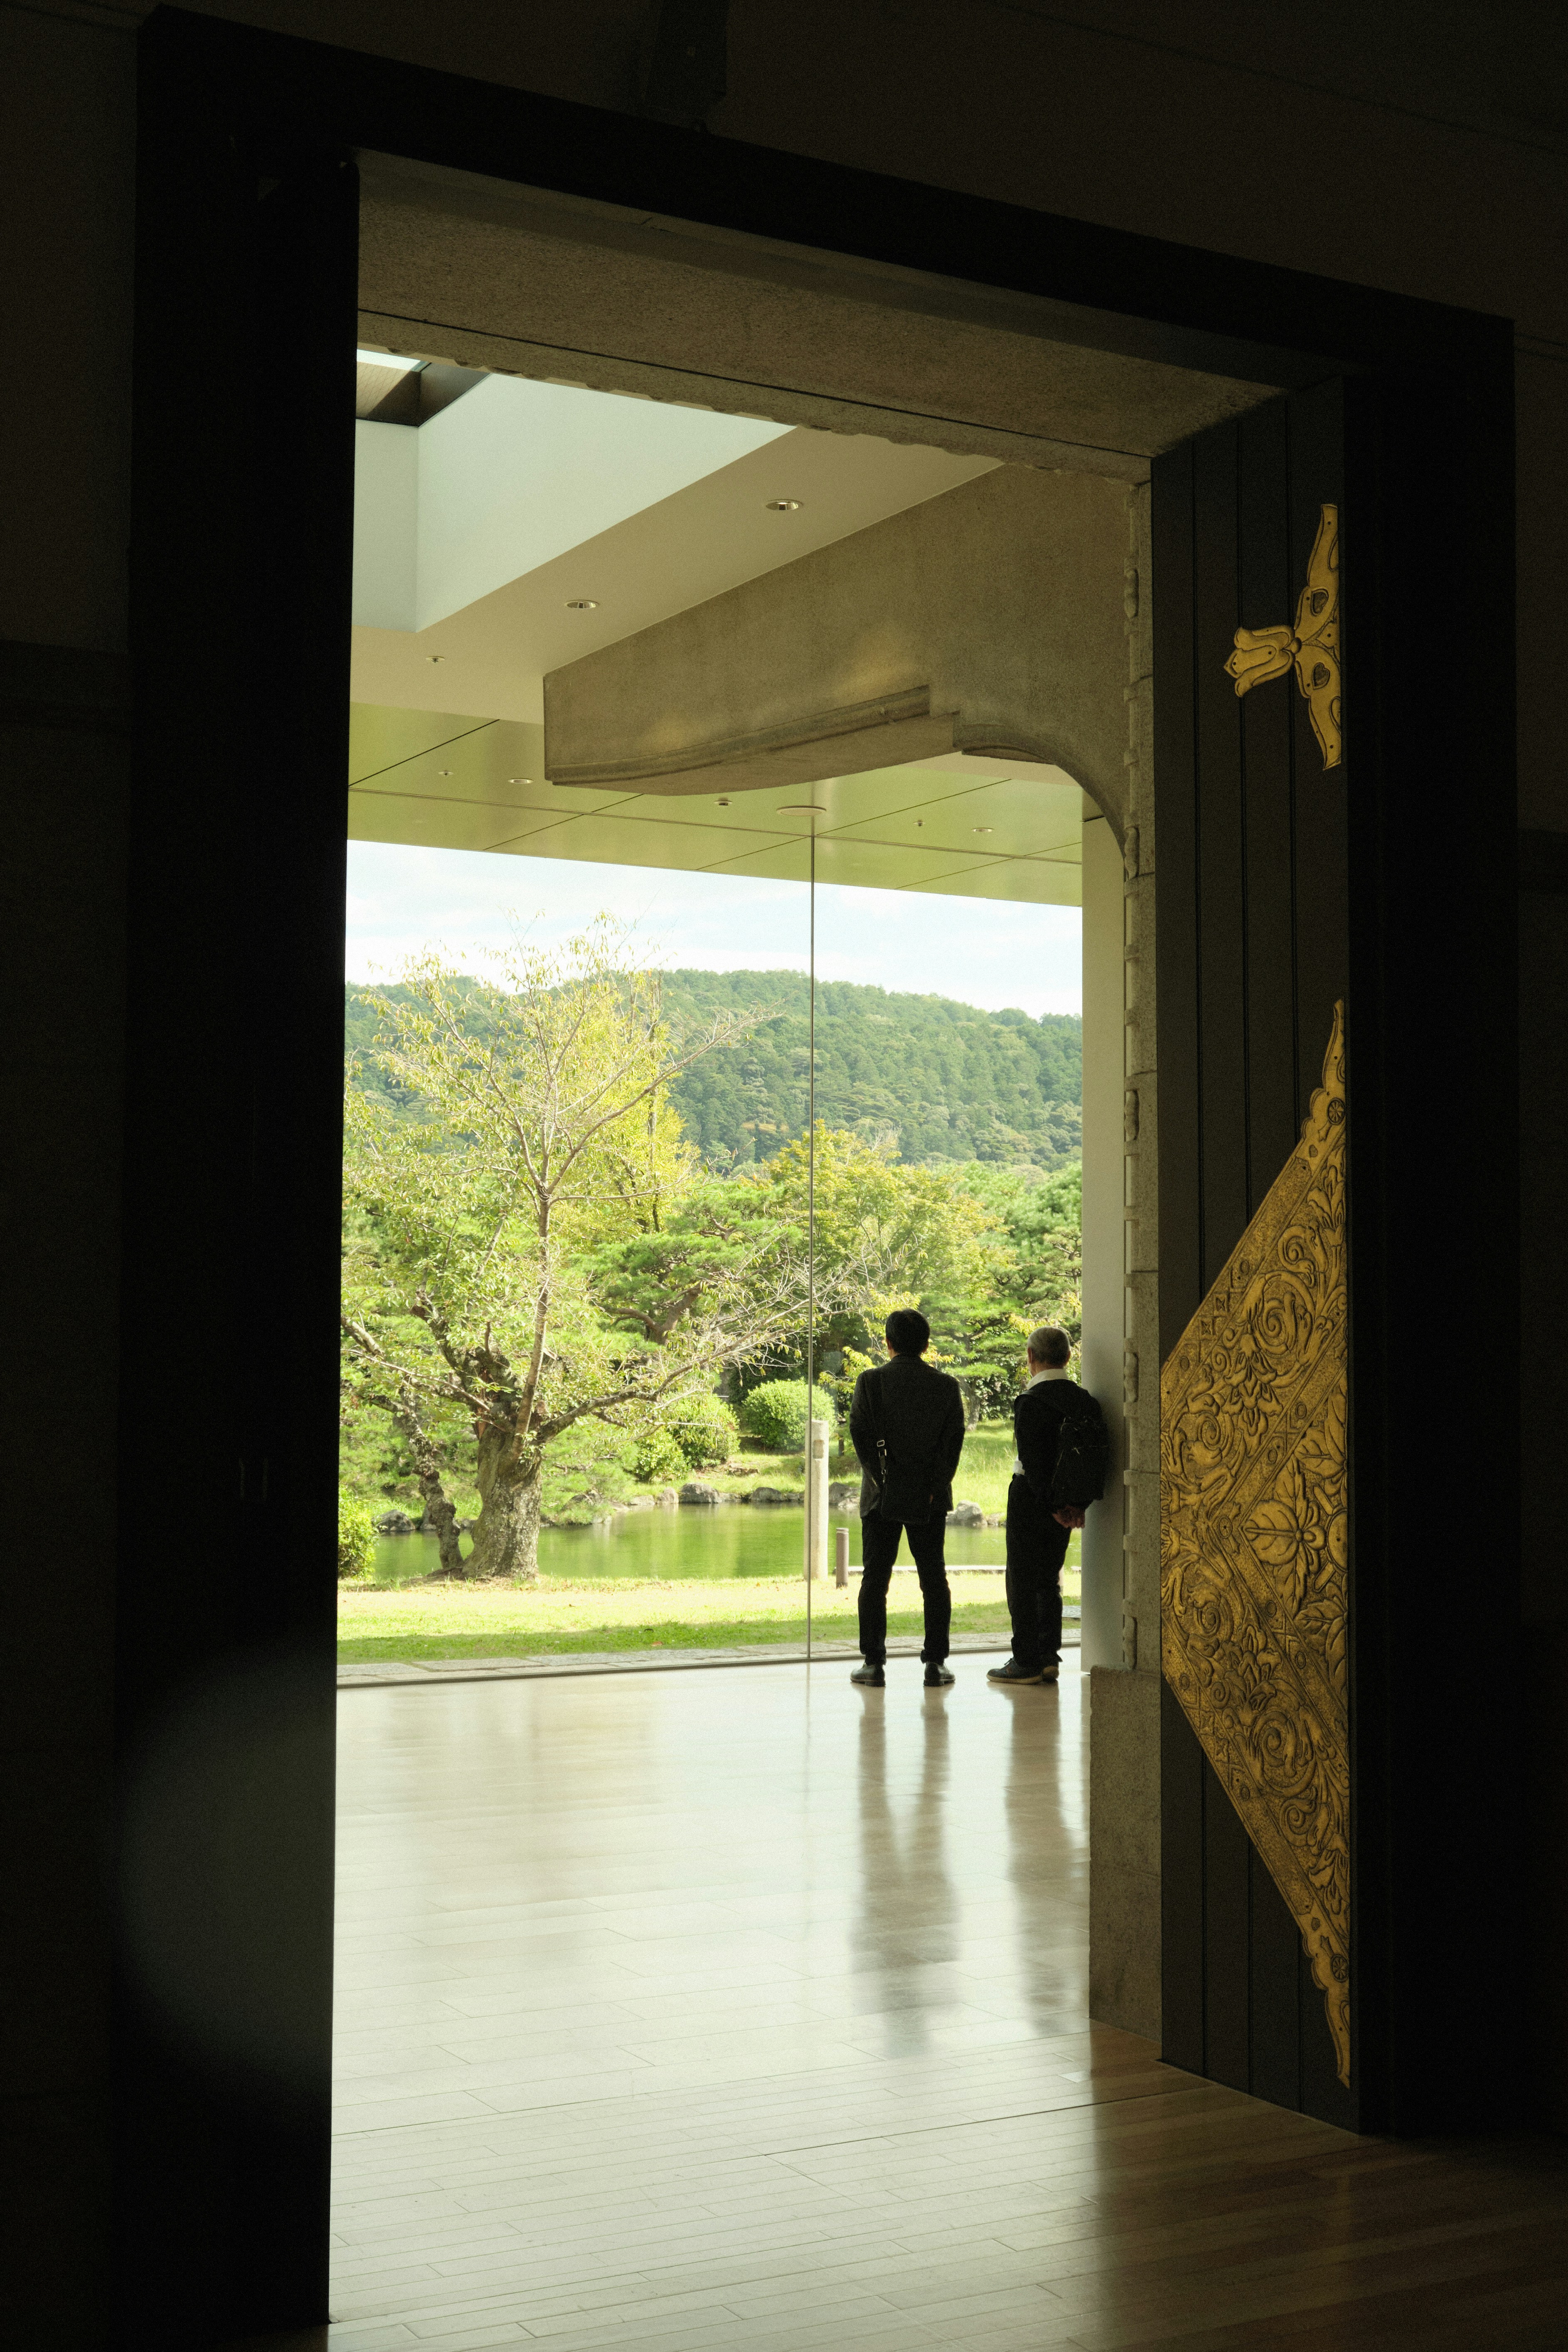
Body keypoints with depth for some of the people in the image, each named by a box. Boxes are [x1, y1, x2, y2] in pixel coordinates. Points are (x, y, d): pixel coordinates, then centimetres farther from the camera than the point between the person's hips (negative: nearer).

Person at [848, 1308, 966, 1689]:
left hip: (882, 1498, -1)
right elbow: (954, 1440, -4)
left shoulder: (870, 1381, -4)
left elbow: (860, 1434, -10)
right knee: (934, 1580, 8)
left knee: (875, 1580, 5)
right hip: (930, 1500, 1)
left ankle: (873, 1664, 4)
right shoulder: (946, 1386, 0)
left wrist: (882, 1482, -5)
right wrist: (935, 1488, -2)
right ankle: (936, 1664, 7)